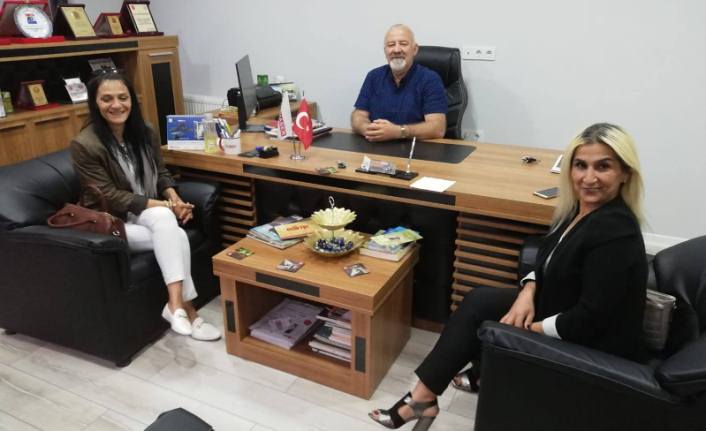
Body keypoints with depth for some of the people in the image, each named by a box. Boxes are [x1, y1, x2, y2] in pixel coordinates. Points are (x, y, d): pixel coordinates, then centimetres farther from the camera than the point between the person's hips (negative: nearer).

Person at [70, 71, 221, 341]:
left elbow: (161, 172, 11)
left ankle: (176, 304, -27)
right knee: (176, 237, -29)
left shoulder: (145, 133, 2)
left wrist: (173, 198, -12)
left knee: (165, 219, -32)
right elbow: (109, 197, -17)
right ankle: (185, 309, -23)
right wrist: (163, 205, -22)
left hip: (148, 214, 5)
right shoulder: (84, 145, -16)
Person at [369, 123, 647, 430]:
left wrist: (532, 328, -16)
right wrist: (528, 291, -10)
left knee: (477, 314, -3)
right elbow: (548, 263, 10)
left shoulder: (615, 233, -29)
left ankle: (425, 397, 17)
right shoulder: (581, 208, -1)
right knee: (478, 301, 3)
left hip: (594, 347, -8)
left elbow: (591, 318, -28)